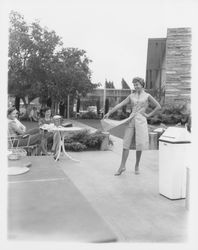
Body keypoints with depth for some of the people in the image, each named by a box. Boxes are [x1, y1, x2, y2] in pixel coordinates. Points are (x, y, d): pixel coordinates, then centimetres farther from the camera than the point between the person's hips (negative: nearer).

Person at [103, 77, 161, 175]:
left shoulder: (147, 96, 4)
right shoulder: (131, 96, 11)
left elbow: (158, 106, 6)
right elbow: (120, 105, 6)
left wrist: (148, 115, 1)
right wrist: (109, 113, -1)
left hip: (141, 120, -2)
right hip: (131, 120, 3)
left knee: (139, 145, 0)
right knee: (126, 143, -1)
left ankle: (137, 166, 17)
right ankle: (122, 166, 4)